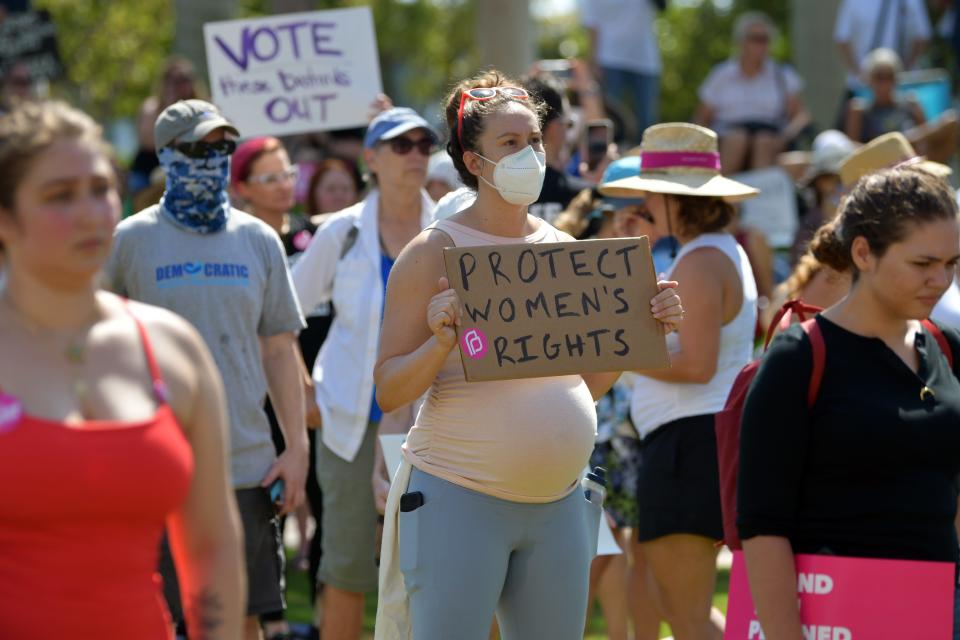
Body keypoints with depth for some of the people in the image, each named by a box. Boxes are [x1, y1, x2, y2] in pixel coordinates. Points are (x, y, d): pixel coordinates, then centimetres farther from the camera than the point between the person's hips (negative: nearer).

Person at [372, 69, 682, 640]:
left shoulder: (565, 250, 11)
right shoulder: (435, 252, -5)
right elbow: (389, 391, -8)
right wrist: (442, 340, -25)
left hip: (558, 502, 5)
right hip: (459, 499, -5)